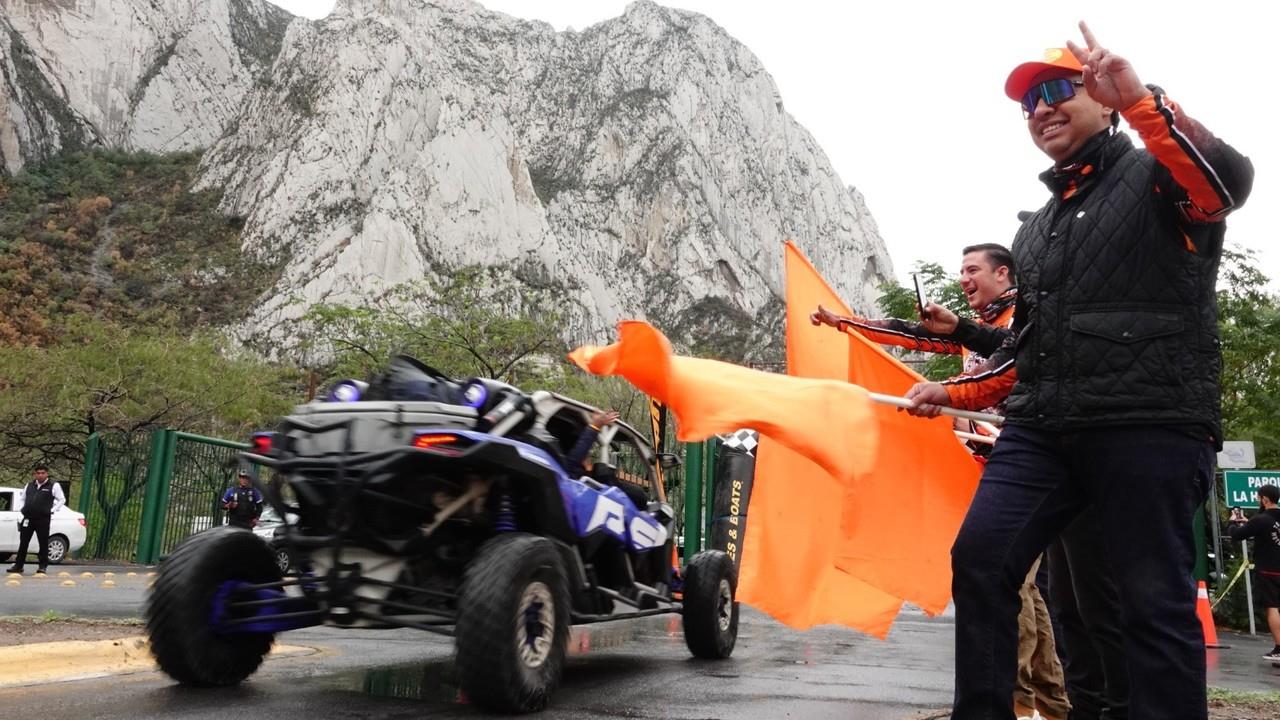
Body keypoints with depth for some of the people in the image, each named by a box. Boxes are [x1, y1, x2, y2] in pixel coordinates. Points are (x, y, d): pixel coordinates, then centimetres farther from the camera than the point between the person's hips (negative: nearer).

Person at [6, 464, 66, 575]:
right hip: (27, 519, 4)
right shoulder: (29, 485, 15)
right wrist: (23, 509, 11)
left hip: (43, 519, -4)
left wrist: (52, 510, -4)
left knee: (43, 543, -1)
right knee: (23, 542, 7)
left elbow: (62, 500, 3)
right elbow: (23, 498, 26)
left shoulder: (54, 486, 1)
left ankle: (42, 566, 6)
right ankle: (18, 565, 15)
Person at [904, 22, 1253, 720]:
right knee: (979, 558, -6)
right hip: (1041, 427, 6)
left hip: (1149, 423, -6)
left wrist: (1138, 98, -28)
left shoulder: (1157, 177, 6)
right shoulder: (1036, 228, 25)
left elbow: (1229, 180, -20)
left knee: (1155, 600, -4)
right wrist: (953, 393, 18)